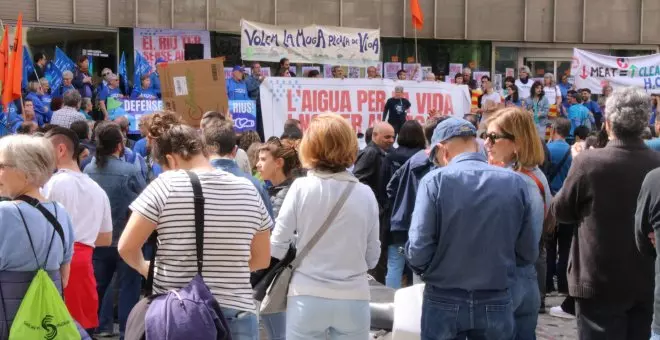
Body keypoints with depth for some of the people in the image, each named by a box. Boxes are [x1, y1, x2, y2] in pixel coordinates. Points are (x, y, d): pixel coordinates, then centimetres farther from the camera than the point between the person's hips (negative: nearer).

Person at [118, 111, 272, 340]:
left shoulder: (165, 186, -8)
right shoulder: (248, 190, 3)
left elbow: (126, 247, -4)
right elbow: (261, 259, 11)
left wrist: (145, 268, 15)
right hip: (237, 315, 3)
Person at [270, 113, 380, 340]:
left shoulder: (301, 188, -7)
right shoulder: (365, 194, -2)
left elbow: (277, 249, -5)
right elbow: (372, 258, 6)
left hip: (308, 298, -1)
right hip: (354, 299, 2)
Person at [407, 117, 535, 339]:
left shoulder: (435, 180, -11)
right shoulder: (515, 182, -3)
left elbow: (419, 250, -15)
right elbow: (528, 254, -1)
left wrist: (426, 270, 7)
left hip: (444, 302, -2)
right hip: (496, 303, 2)